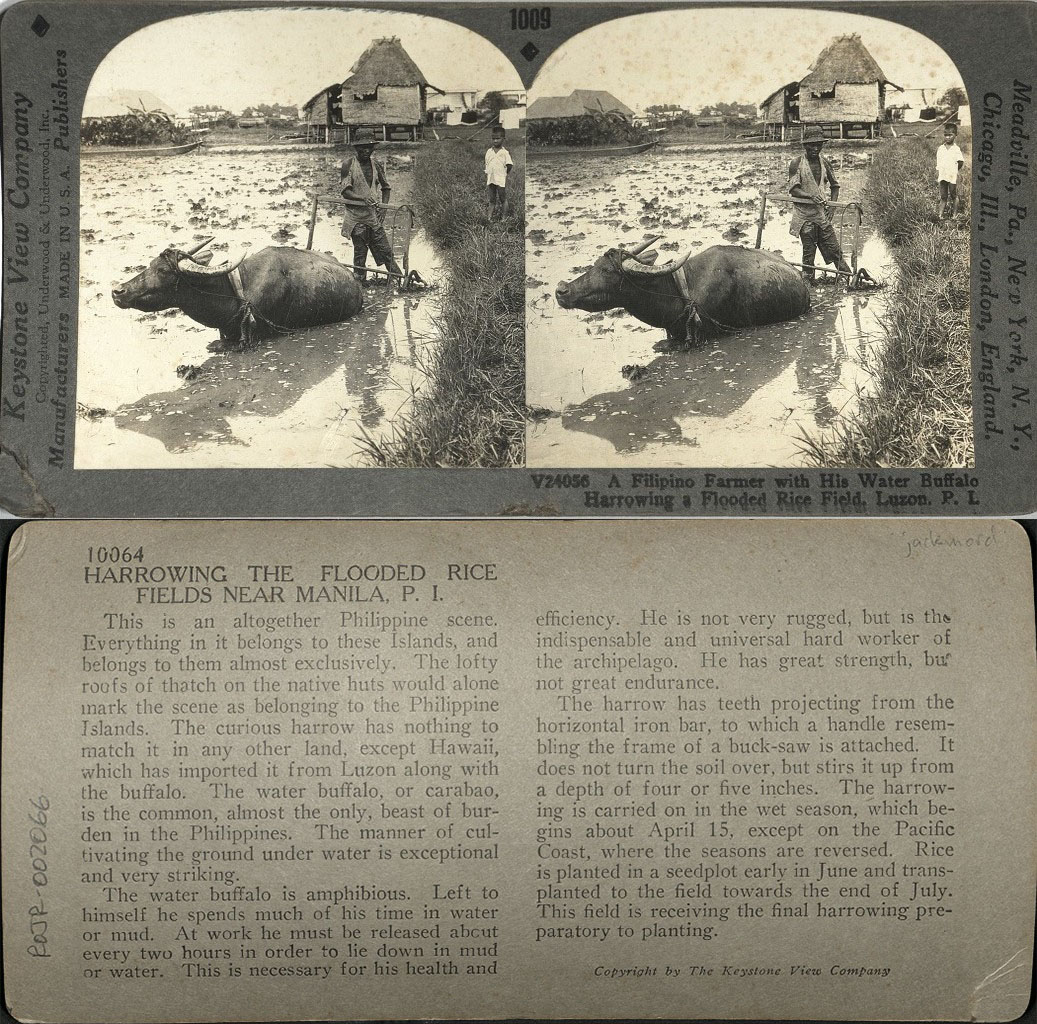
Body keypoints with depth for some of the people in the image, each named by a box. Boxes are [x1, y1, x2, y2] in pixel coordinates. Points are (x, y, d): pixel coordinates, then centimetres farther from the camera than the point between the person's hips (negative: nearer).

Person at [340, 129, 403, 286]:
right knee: (360, 251, 1)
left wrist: (383, 207, 3)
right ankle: (360, 282, 11)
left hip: (373, 214, 3)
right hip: (355, 215, -3)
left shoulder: (377, 164, 6)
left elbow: (386, 187, 18)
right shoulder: (348, 165, -5)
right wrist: (363, 198, -27)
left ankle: (398, 279, 4)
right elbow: (345, 191, -11)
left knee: (385, 249, -1)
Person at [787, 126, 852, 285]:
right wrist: (811, 196, -27)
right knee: (808, 249, 1)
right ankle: (808, 281, 11)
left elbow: (834, 185, 17)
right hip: (804, 212, -3)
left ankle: (850, 277, 5)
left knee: (834, 248, 2)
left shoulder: (824, 163, 8)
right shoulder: (797, 163, -5)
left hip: (822, 212, 3)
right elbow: (793, 189, -11)